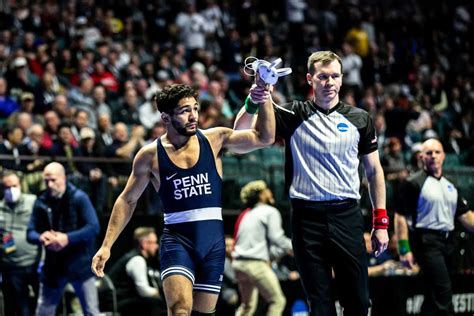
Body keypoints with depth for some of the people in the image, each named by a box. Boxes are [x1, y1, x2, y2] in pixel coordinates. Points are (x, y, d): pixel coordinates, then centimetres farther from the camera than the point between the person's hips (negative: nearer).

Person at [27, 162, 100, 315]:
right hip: (53, 265, 4)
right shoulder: (41, 202, 3)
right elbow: (30, 232, 4)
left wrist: (68, 238, -26)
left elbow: (93, 227, -15)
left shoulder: (79, 198, -8)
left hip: (80, 264, -4)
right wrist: (41, 237, -20)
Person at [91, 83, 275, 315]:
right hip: (176, 239, -2)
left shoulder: (214, 139, 2)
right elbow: (127, 200, 8)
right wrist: (106, 246, 4)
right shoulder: (151, 155, -1)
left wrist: (264, 102, -18)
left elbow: (264, 138, -2)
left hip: (214, 239, 2)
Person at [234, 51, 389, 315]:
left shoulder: (360, 119, 8)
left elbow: (374, 170, 13)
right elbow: (241, 130, -2)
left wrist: (381, 223, 7)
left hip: (347, 216, 1)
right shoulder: (293, 115, 4)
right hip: (307, 217, -1)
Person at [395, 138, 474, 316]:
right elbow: (400, 217, -8)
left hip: (447, 241, 7)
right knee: (443, 291, -18)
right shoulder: (414, 183, -4)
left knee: (433, 295, 11)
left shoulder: (450, 186, 17)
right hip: (427, 240, -7)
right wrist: (404, 249, -15)